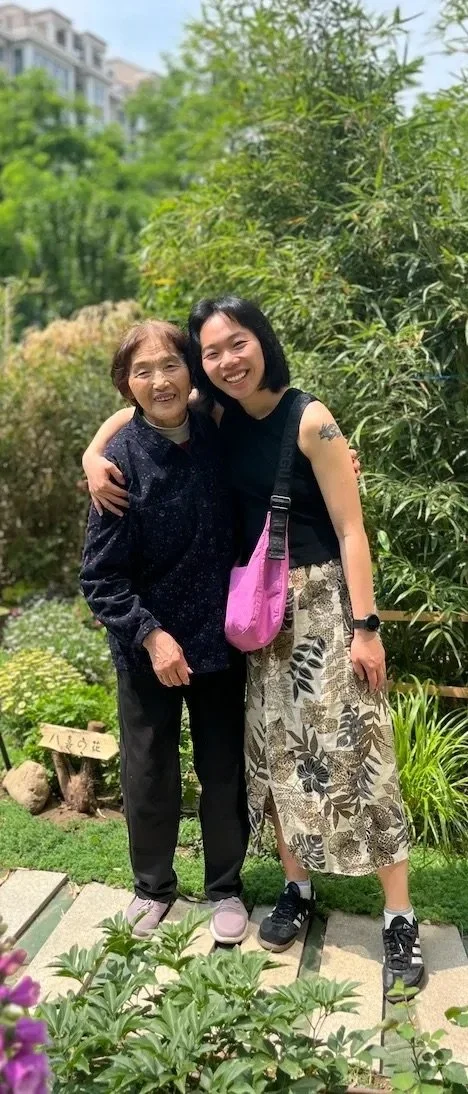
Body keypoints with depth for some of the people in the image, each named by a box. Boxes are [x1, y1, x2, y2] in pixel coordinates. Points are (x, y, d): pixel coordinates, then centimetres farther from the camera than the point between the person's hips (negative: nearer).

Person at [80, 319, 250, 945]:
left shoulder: (217, 438, -6)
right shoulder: (121, 459, -15)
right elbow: (100, 577, -12)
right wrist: (150, 635, -20)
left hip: (219, 637, 3)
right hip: (148, 646, -2)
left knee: (224, 770, 14)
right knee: (149, 773, 14)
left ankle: (225, 887, 36)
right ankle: (153, 887, 39)